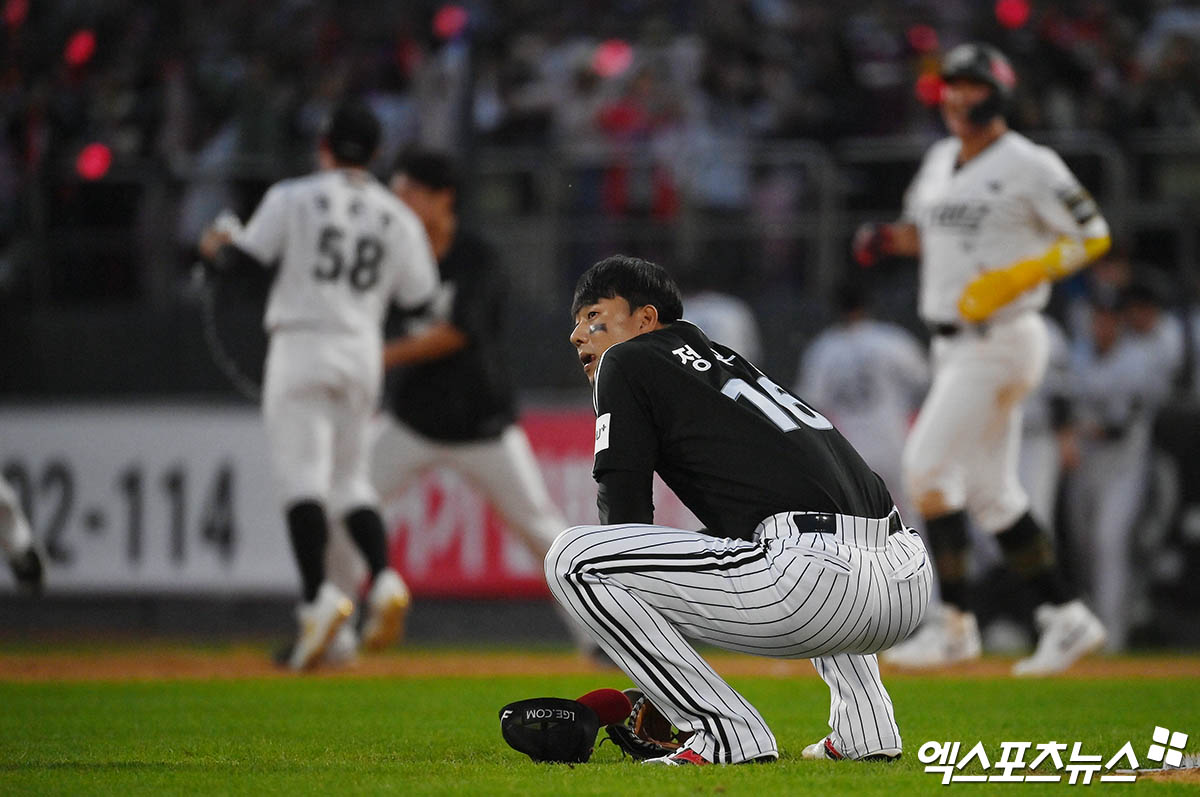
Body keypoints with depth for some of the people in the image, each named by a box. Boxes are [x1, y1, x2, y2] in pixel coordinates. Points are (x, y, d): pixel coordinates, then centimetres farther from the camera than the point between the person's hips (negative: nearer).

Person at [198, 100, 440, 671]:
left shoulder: (294, 198, -1)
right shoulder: (397, 217, 10)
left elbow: (245, 254, -7)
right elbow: (419, 298, 9)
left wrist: (215, 245, 15)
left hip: (301, 345, -4)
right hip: (363, 353, 4)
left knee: (302, 474, -9)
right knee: (351, 478, 14)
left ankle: (318, 596, -25)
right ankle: (383, 578, -9)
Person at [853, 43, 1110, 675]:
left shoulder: (1028, 166, -10)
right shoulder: (941, 160, 14)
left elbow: (1093, 237, -9)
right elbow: (928, 230, 28)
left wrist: (1020, 276, -21)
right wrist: (888, 239, 5)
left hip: (1002, 336, -9)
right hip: (955, 342, 9)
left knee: (927, 464, -15)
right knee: (989, 493, 9)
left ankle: (953, 623, -12)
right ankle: (1066, 618, 16)